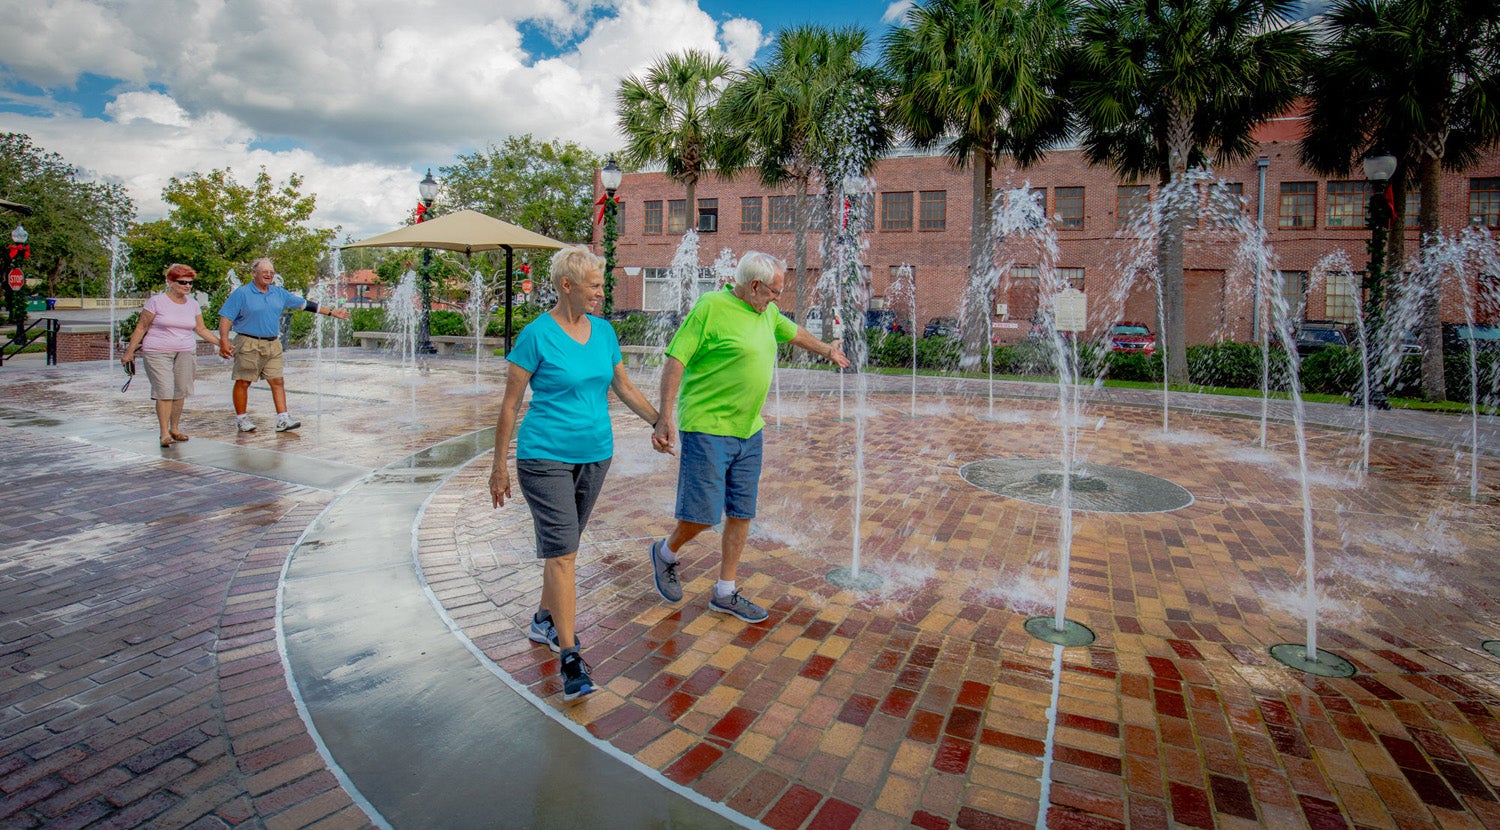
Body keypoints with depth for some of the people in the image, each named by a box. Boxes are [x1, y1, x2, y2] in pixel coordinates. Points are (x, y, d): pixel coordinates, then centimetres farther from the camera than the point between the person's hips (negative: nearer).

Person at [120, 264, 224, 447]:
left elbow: (201, 329, 17)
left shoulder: (193, 304, 10)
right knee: (164, 391, -11)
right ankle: (164, 433, -8)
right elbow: (141, 328, 1)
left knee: (180, 391, 5)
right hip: (158, 352, -4)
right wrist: (129, 351, 1)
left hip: (185, 352, 4)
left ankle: (175, 429, 17)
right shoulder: (156, 301, -3)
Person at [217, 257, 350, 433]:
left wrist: (331, 312, 15)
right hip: (249, 344, -5)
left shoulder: (279, 293, 12)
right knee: (243, 382, 3)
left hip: (273, 344, 5)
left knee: (278, 381, 0)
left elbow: (304, 304, 16)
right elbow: (225, 317, -7)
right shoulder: (241, 294, -4)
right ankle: (241, 419, 14)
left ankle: (283, 419, 0)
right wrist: (224, 341, -18)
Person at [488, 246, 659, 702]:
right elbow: (510, 404, -6)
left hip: (595, 455, 6)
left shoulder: (604, 331, 6)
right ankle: (569, 658, -2)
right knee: (561, 553, -8)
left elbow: (625, 387, 16)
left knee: (563, 545, 17)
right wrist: (500, 465, -5)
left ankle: (544, 621, 37)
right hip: (546, 457, -6)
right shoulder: (537, 335, -10)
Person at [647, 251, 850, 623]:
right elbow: (675, 360, -15)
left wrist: (827, 350, 47)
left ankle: (725, 593, 24)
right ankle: (666, 553, 27)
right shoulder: (712, 307, -12)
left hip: (749, 431, 8)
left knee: (742, 514, 10)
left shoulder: (767, 312, 11)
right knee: (703, 514, -5)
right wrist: (665, 417, -22)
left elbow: (793, 331, 32)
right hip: (707, 429, -8)